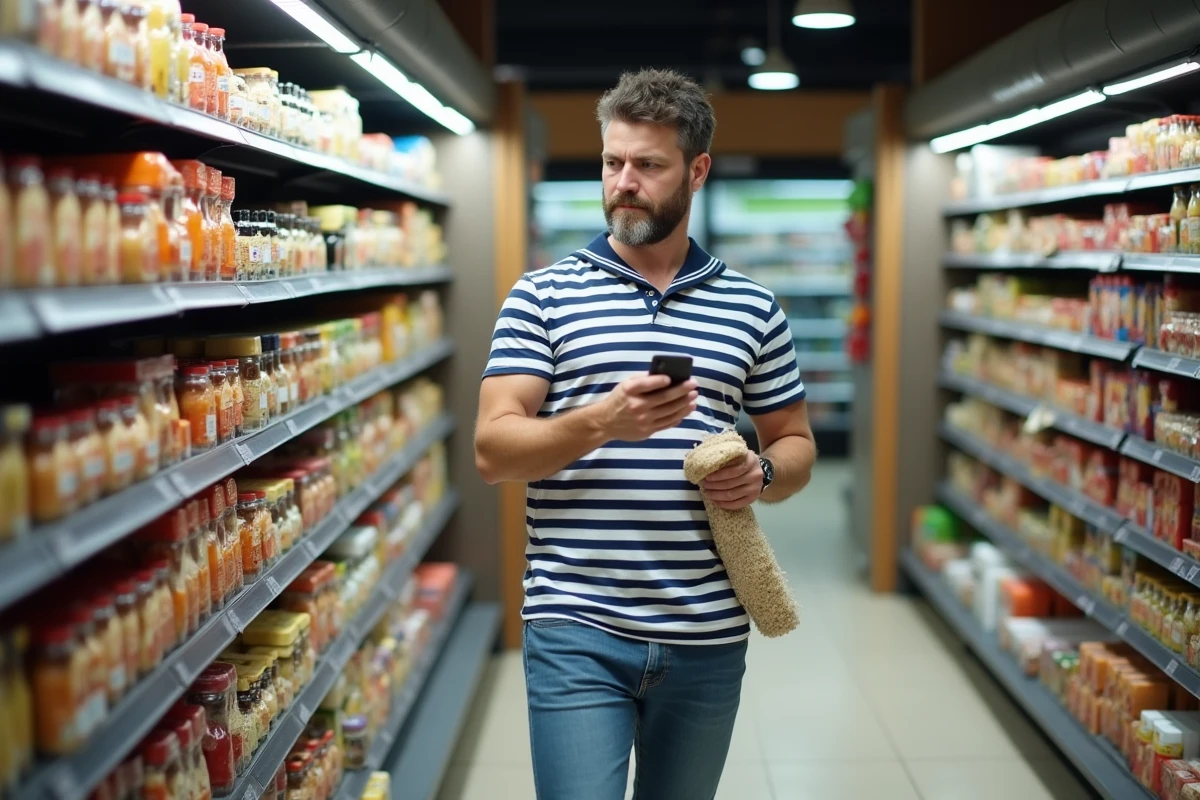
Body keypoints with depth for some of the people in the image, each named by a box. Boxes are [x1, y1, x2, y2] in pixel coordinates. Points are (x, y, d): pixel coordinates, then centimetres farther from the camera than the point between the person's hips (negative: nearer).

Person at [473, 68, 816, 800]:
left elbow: (796, 443, 14)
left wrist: (761, 474, -9)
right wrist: (600, 422, -25)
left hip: (708, 637, 3)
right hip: (576, 632, -3)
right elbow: (493, 450, -8)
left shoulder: (753, 308, 7)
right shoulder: (542, 296, -1)